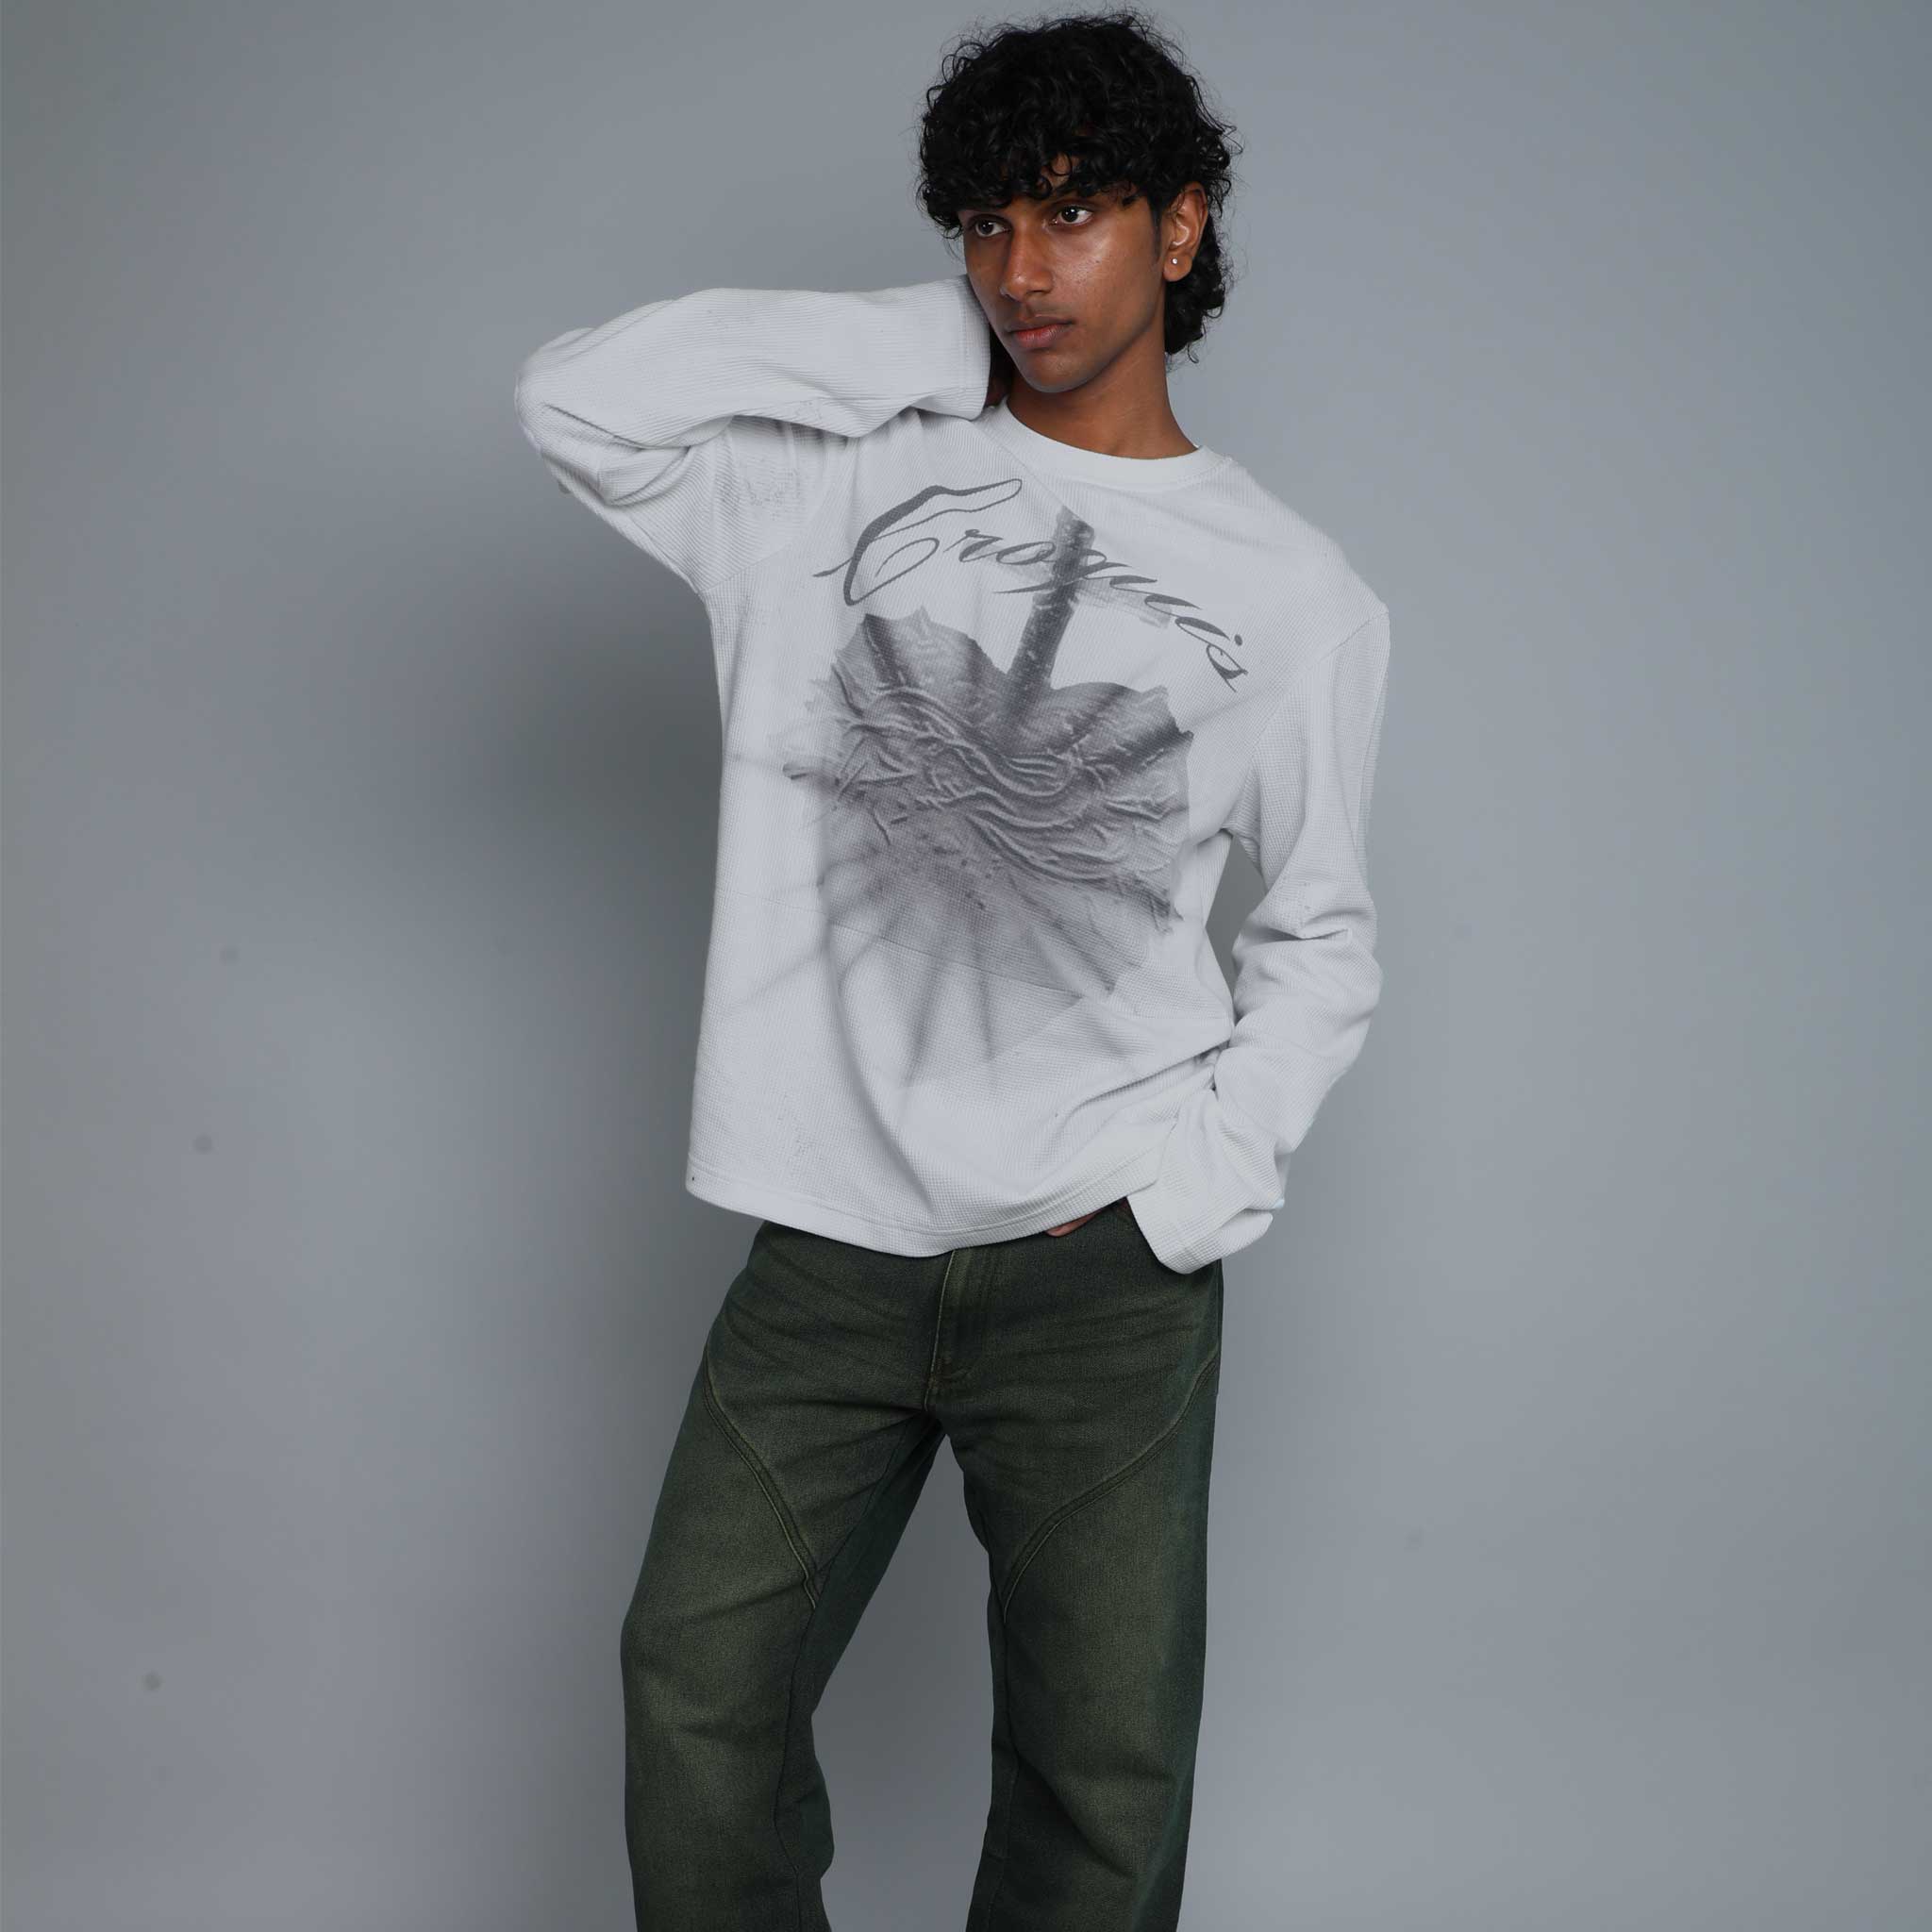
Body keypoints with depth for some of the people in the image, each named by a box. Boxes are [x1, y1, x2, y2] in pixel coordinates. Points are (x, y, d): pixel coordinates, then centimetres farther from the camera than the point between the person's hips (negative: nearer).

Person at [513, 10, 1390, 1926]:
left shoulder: (1299, 596, 4)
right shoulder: (855, 473, 5)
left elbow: (1324, 935, 12)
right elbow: (577, 397, -7)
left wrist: (1196, 1178, -3)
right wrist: (928, 339, -4)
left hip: (1104, 1268, 0)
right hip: (830, 1244, 1)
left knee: (1105, 1766, 5)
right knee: (696, 1695, 5)